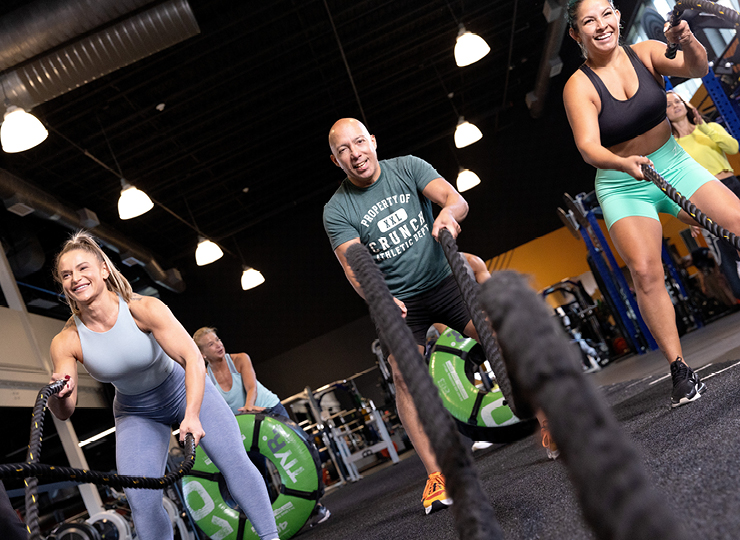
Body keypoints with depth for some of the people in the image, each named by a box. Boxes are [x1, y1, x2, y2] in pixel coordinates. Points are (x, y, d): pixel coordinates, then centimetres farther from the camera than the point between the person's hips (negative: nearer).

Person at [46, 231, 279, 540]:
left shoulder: (144, 309, -28)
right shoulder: (66, 342, -20)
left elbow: (193, 358, -35)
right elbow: (64, 412, -15)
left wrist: (191, 415, -47)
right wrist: (59, 394, -40)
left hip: (186, 390, -2)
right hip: (136, 413, 2)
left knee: (234, 460, -13)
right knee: (140, 498, -9)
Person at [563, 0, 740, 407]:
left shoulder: (644, 53, -3)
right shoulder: (579, 87, -12)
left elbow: (696, 69, -17)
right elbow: (588, 147, -23)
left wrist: (688, 43, -39)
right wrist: (625, 163, -42)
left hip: (673, 164, 4)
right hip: (622, 187, -3)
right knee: (645, 270, -21)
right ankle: (680, 370, -13)